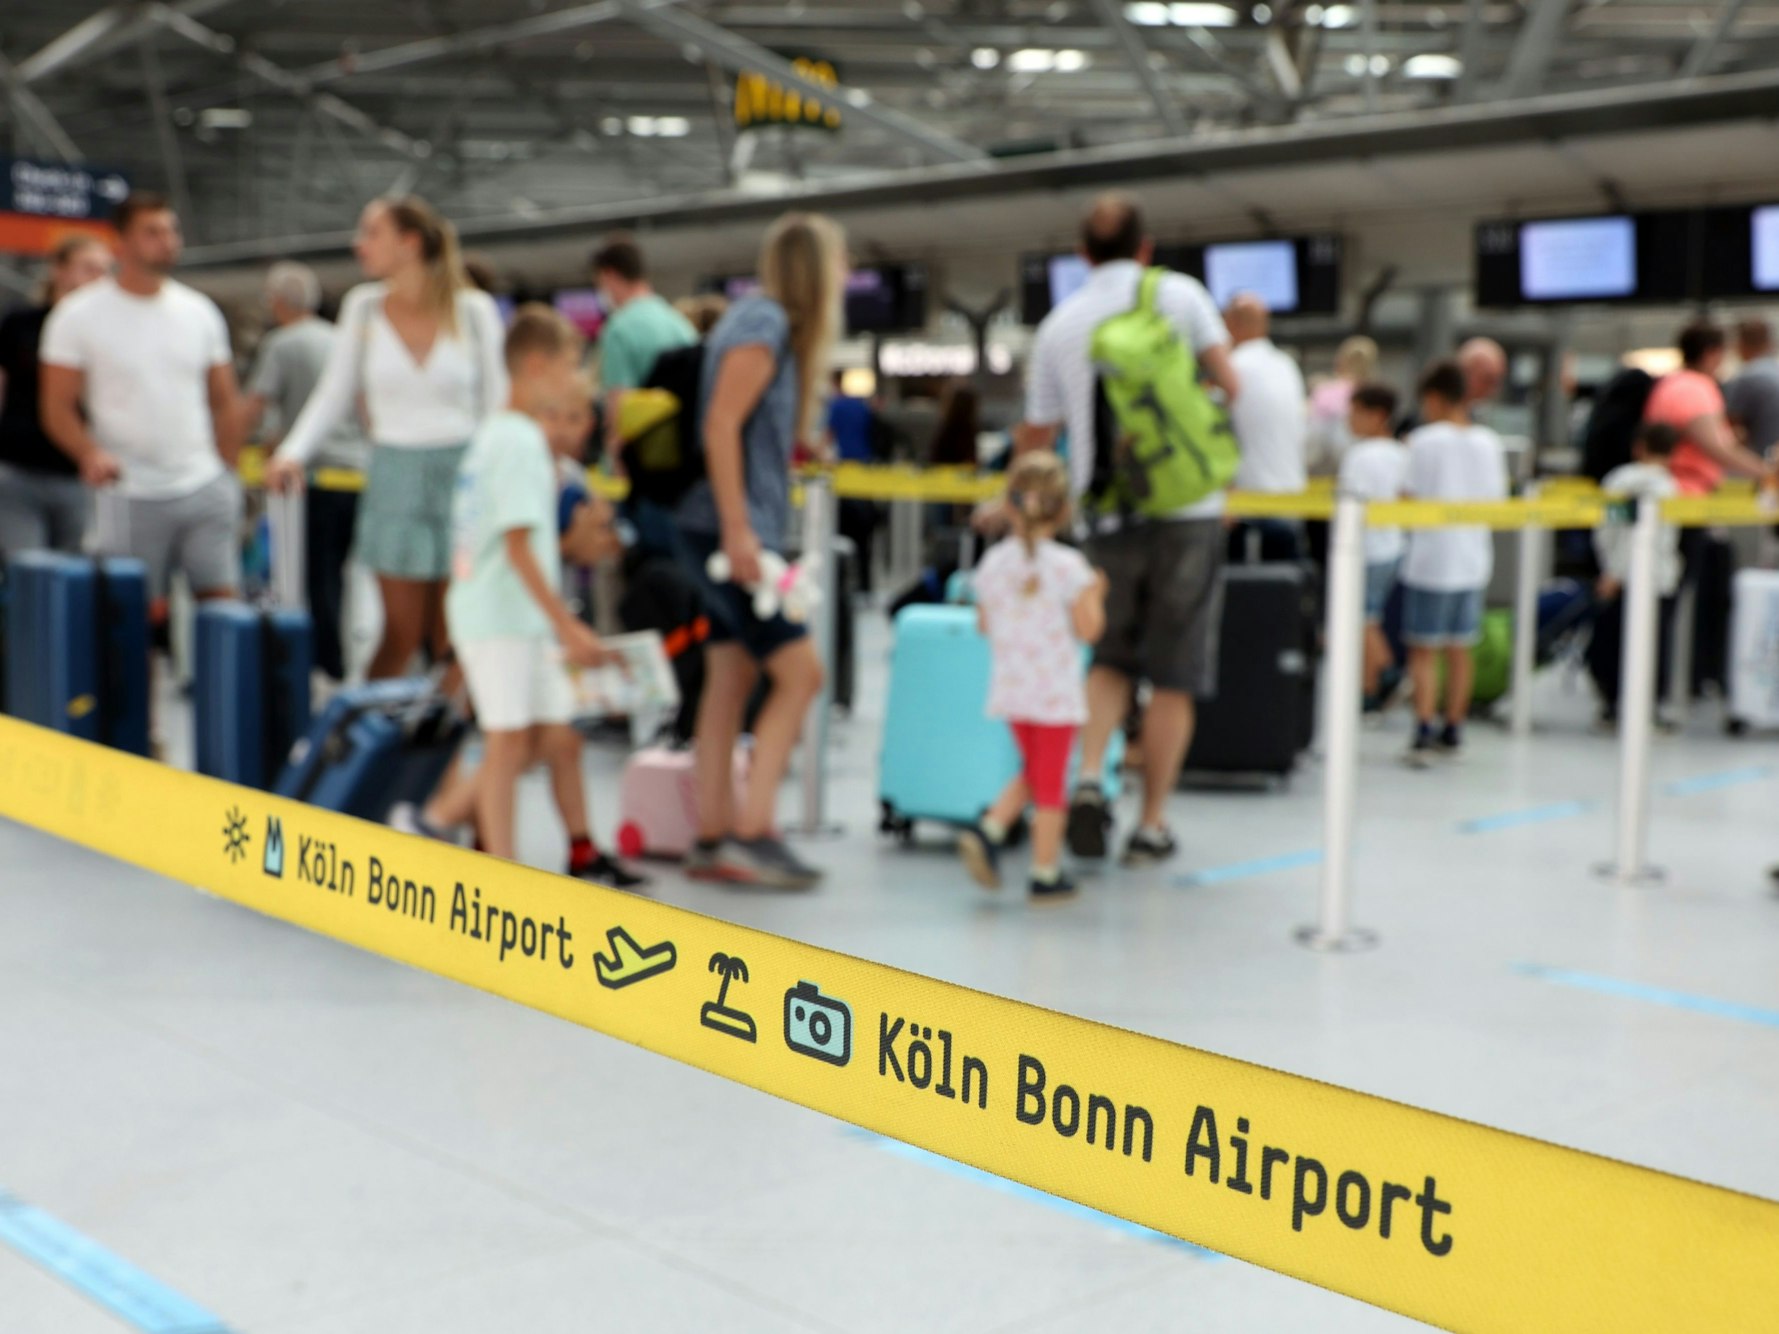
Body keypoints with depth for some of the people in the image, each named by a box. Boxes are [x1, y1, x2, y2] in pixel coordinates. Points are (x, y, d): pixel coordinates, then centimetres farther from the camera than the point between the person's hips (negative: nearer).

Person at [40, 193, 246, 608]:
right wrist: (90, 453, -21)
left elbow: (225, 402, 15)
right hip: (130, 495, -3)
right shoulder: (78, 315, 0)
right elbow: (58, 407, -2)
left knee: (222, 598, -2)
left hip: (206, 488, 3)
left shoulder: (200, 312, 11)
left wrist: (228, 475, 9)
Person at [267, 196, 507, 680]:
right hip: (394, 476, 1)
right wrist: (293, 452, -6)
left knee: (454, 638, 3)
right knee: (403, 633, 0)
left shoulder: (474, 310, -1)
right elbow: (334, 393, 9)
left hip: (462, 476, -1)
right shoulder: (363, 306, 4)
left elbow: (497, 402, 4)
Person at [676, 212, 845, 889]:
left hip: (744, 533, 10)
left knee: (730, 681, 9)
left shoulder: (772, 323, 18)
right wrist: (737, 529, -22)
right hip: (729, 530, -10)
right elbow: (720, 426, -19)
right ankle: (751, 832, -8)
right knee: (799, 673, -10)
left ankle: (713, 840, 13)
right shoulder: (763, 324, -11)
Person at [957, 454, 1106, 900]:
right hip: (1055, 691, -5)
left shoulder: (993, 562, 0)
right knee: (1051, 779, 6)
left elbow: (985, 624, 7)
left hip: (1010, 688, 5)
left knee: (1034, 772, 22)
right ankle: (1046, 872, 12)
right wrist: (1095, 595, 3)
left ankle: (988, 831, 3)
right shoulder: (1068, 565, -14)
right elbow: (1087, 629, -13)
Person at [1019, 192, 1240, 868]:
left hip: (1110, 516, 2)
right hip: (1188, 509, -2)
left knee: (1112, 659, 18)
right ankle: (1151, 825, 8)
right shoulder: (1179, 293, 1)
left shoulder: (1058, 325, 8)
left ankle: (1088, 778, -4)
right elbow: (1228, 385, -2)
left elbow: (1036, 438, 12)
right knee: (1173, 676, 6)